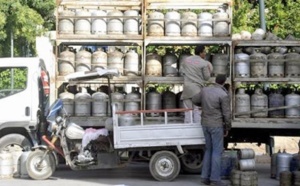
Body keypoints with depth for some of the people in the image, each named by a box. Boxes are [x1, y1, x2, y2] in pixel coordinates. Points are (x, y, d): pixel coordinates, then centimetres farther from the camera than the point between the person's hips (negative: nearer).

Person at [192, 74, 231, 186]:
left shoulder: (205, 90, 2)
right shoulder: (224, 95, -16)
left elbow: (194, 100, 18)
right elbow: (227, 114, -15)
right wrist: (227, 128, -1)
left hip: (205, 124, 7)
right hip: (217, 125, -7)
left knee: (209, 150, 15)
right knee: (217, 151, -1)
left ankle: (205, 177, 14)